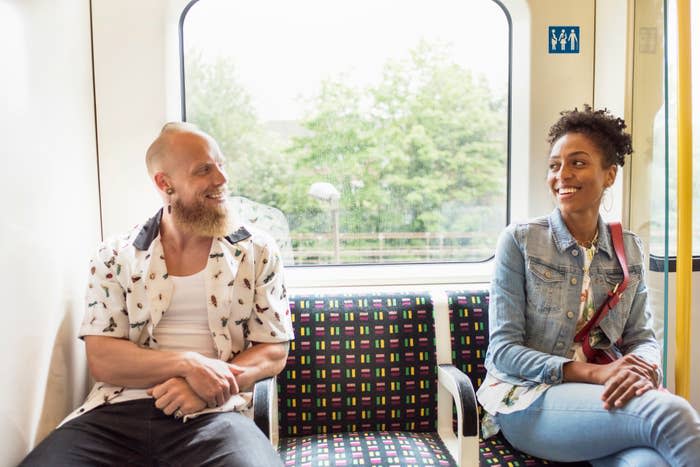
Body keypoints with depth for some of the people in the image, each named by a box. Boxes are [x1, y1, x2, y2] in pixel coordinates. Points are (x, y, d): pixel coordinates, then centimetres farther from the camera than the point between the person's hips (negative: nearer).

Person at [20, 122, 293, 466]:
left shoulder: (258, 252, 5)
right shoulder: (114, 256, 6)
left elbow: (273, 351, 5)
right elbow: (101, 360, 0)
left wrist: (208, 385, -13)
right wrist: (188, 364, -16)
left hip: (211, 414, -1)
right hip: (118, 412, 2)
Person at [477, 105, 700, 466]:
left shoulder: (630, 250, 10)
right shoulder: (519, 241, -4)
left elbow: (642, 338, 9)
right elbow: (503, 350, -7)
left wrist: (644, 370, -16)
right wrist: (595, 373, -20)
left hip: (604, 396, 4)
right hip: (528, 400, -3)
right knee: (668, 411, -29)